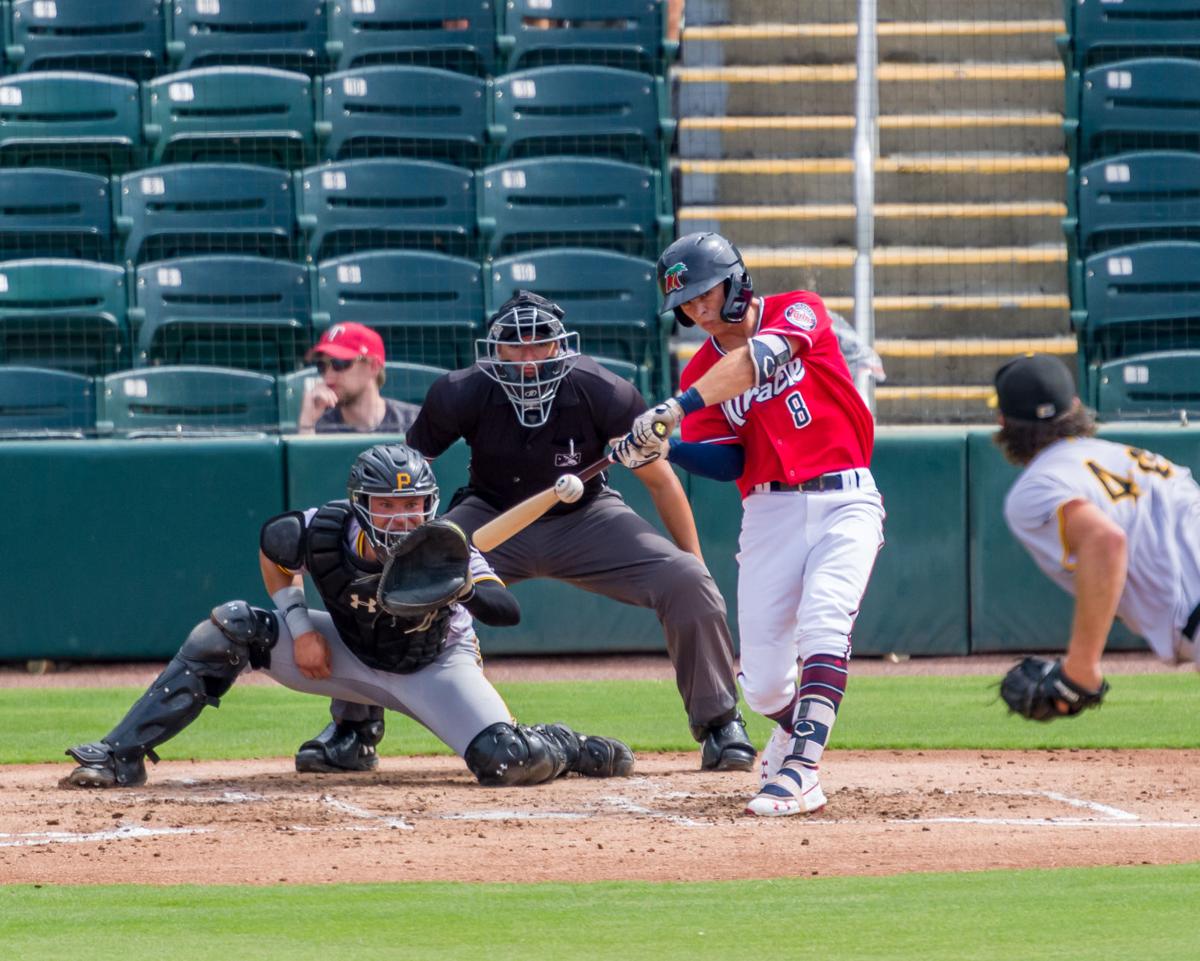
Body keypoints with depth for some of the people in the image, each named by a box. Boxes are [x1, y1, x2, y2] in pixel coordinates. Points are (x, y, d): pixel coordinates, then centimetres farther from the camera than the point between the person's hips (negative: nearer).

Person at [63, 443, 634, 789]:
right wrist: (299, 627, -7)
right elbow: (271, 545, -1)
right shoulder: (320, 534, -25)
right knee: (231, 628, -16)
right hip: (351, 655, 2)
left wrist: (461, 585, -59)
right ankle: (121, 756, -12)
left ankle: (569, 749, 14)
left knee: (511, 763, -27)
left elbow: (508, 612, -41)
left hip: (436, 666, -2)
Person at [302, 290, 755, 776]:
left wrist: (695, 566, -5)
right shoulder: (462, 395, -24)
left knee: (686, 585, -20)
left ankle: (719, 724, 1)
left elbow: (659, 481, -10)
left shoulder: (604, 395, -24)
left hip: (585, 518, 0)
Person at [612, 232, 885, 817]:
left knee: (823, 626, -26)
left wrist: (675, 410, -33)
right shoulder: (701, 371, 8)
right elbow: (729, 463, 0)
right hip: (769, 515, 4)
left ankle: (800, 772, -32)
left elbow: (756, 360, -23)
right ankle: (795, 732, 34)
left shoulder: (799, 311, -3)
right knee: (762, 682, -1)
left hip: (844, 500, -4)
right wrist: (665, 450, -19)